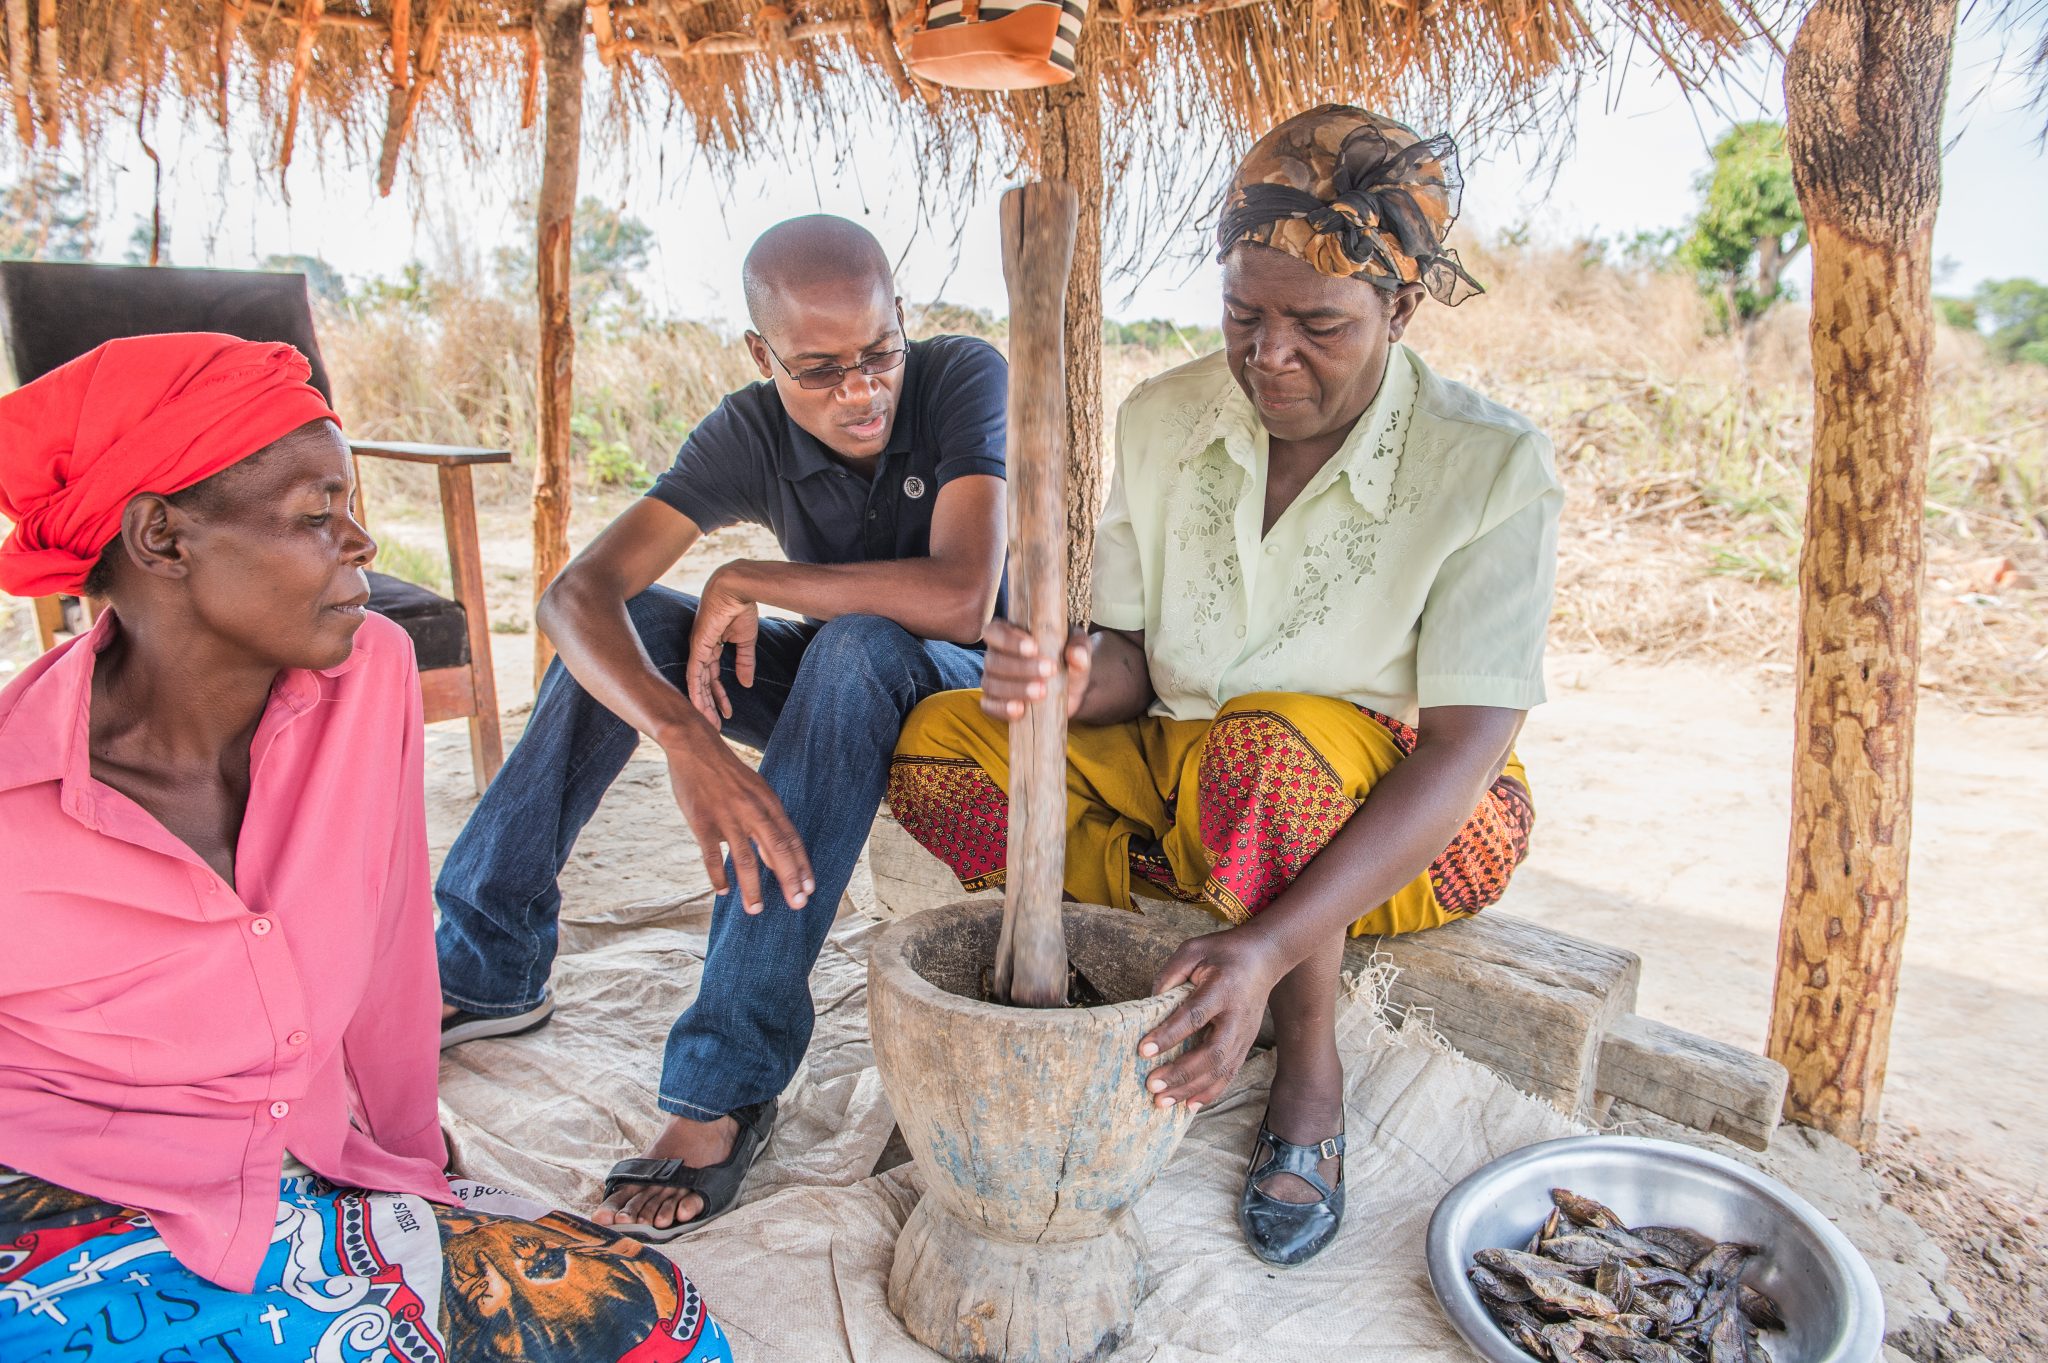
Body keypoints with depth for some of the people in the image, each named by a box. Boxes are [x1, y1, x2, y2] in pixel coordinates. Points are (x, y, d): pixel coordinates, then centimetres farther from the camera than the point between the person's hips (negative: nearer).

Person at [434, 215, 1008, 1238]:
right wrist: (685, 738, -45)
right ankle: (484, 969, -5)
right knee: (631, 623, -15)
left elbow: (961, 600, -37)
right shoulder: (752, 434, -13)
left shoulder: (965, 378, -22)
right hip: (835, 693, 4)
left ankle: (728, 1083, -34)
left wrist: (748, 584, -24)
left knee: (857, 646, -36)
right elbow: (574, 593, -25)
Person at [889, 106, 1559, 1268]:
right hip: (1183, 784, 4)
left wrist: (1273, 943, -39)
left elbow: (1464, 749, -25)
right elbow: (1134, 658, -2)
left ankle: (1313, 1072, -11)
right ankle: (1200, 989, -11)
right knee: (941, 745, -17)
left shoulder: (1491, 463, -18)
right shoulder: (1164, 419, -5)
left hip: (1407, 826, -3)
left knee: (1263, 746, -39)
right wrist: (1071, 680, -29)